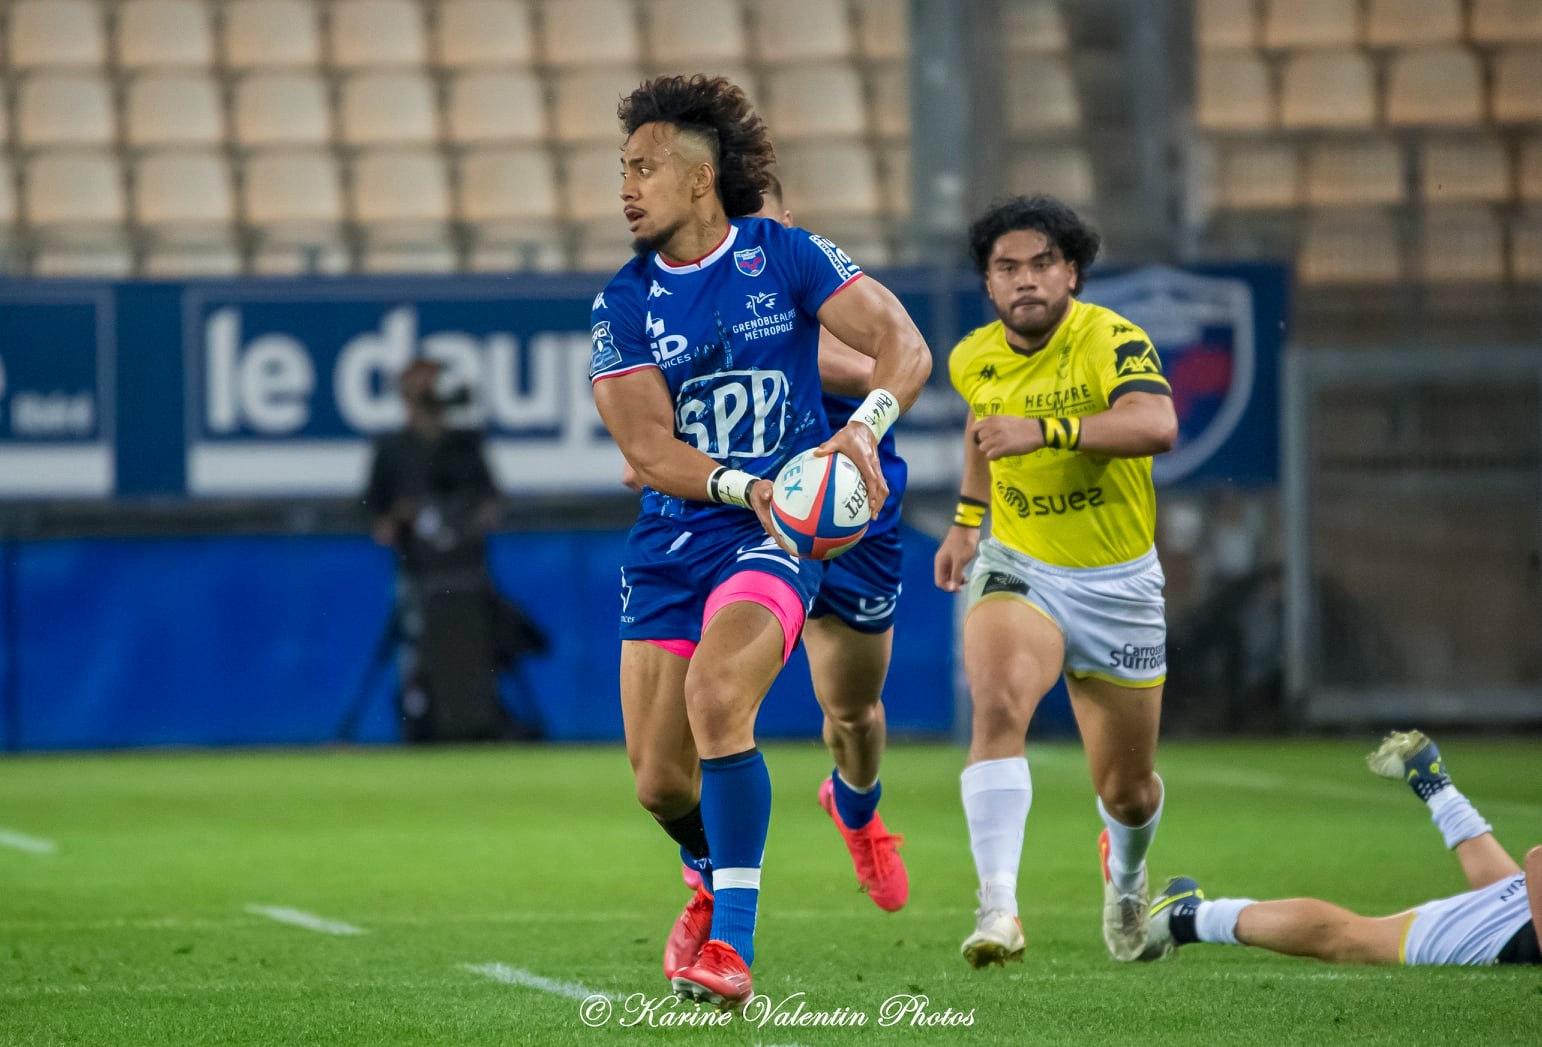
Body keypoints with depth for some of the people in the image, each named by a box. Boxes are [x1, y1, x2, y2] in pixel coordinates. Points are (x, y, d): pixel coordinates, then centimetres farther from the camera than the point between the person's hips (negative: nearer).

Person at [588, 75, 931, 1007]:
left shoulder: (784, 257, -4)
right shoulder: (623, 304, 2)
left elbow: (905, 347, -9)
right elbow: (647, 449, -6)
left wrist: (863, 427, -29)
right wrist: (744, 487, -24)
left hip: (782, 526, -4)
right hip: (671, 541, 4)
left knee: (715, 694, -29)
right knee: (659, 780, 2)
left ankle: (731, 945, -25)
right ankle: (713, 885, 38)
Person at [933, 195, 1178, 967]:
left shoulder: (1111, 341, -19)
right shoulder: (974, 360, -2)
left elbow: (1156, 425, -39)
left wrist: (1045, 430, -49)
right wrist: (967, 518, 22)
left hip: (1118, 584, -2)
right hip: (1017, 569, 2)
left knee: (1127, 791, 11)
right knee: (998, 705, -31)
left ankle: (1125, 874, 48)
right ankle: (997, 906, -36)